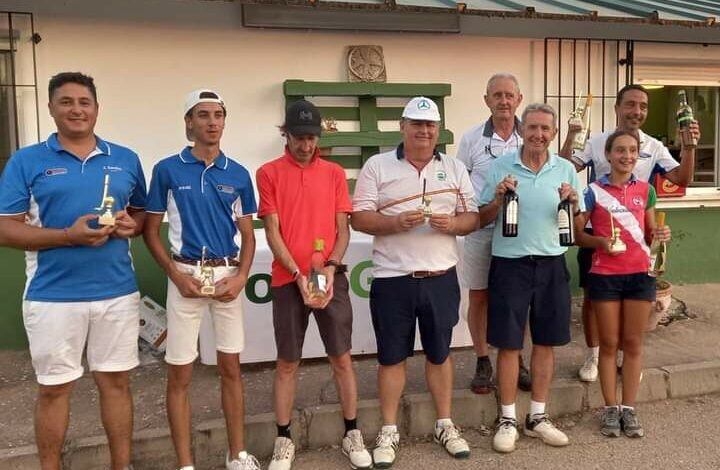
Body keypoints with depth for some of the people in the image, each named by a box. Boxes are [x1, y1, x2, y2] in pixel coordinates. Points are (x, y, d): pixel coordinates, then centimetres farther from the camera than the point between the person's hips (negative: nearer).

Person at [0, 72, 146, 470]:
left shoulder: (126, 159, 8)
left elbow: (144, 213, 18)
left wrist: (132, 225, -7)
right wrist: (68, 235, -18)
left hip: (118, 292, 3)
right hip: (53, 296, -2)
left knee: (116, 381, 12)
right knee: (53, 388, 9)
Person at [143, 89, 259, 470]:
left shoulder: (238, 174, 4)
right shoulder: (168, 170, -2)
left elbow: (247, 235, 8)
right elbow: (150, 231, 1)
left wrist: (241, 277, -8)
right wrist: (177, 276, -10)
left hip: (228, 275, 2)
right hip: (186, 275, -2)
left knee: (231, 367, 10)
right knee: (180, 374, 3)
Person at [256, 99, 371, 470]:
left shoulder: (334, 173, 7)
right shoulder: (269, 173, 0)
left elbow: (343, 228, 5)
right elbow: (272, 231, -4)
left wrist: (331, 266, -12)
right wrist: (298, 275, -14)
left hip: (331, 277, 2)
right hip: (287, 280, -1)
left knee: (342, 357, 7)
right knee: (287, 362, 7)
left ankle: (352, 434, 21)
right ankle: (283, 439, 20)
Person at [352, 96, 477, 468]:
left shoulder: (455, 169, 9)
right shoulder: (377, 166, 1)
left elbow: (472, 217, 8)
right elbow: (359, 218, -5)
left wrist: (452, 223, -14)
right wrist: (397, 222, -21)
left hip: (441, 278, 2)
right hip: (392, 280, -2)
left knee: (439, 353, 13)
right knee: (391, 356, 7)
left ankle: (445, 425, 28)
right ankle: (389, 430, 21)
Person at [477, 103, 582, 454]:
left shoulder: (566, 170, 5)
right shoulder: (500, 167, -2)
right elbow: (482, 219, 2)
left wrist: (572, 204, -10)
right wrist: (498, 199, -17)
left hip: (551, 264, 3)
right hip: (510, 264, -3)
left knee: (545, 342, 10)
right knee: (508, 343, 2)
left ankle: (537, 417, 25)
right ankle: (507, 419, 16)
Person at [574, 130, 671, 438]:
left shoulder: (645, 190, 8)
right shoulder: (594, 191, -2)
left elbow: (649, 234, 14)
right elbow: (576, 233, -2)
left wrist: (659, 235, -7)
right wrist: (601, 242, -18)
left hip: (639, 273, 3)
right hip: (604, 275, -2)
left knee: (633, 342, 8)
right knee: (609, 343, 6)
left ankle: (629, 409, 18)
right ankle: (610, 408, 17)